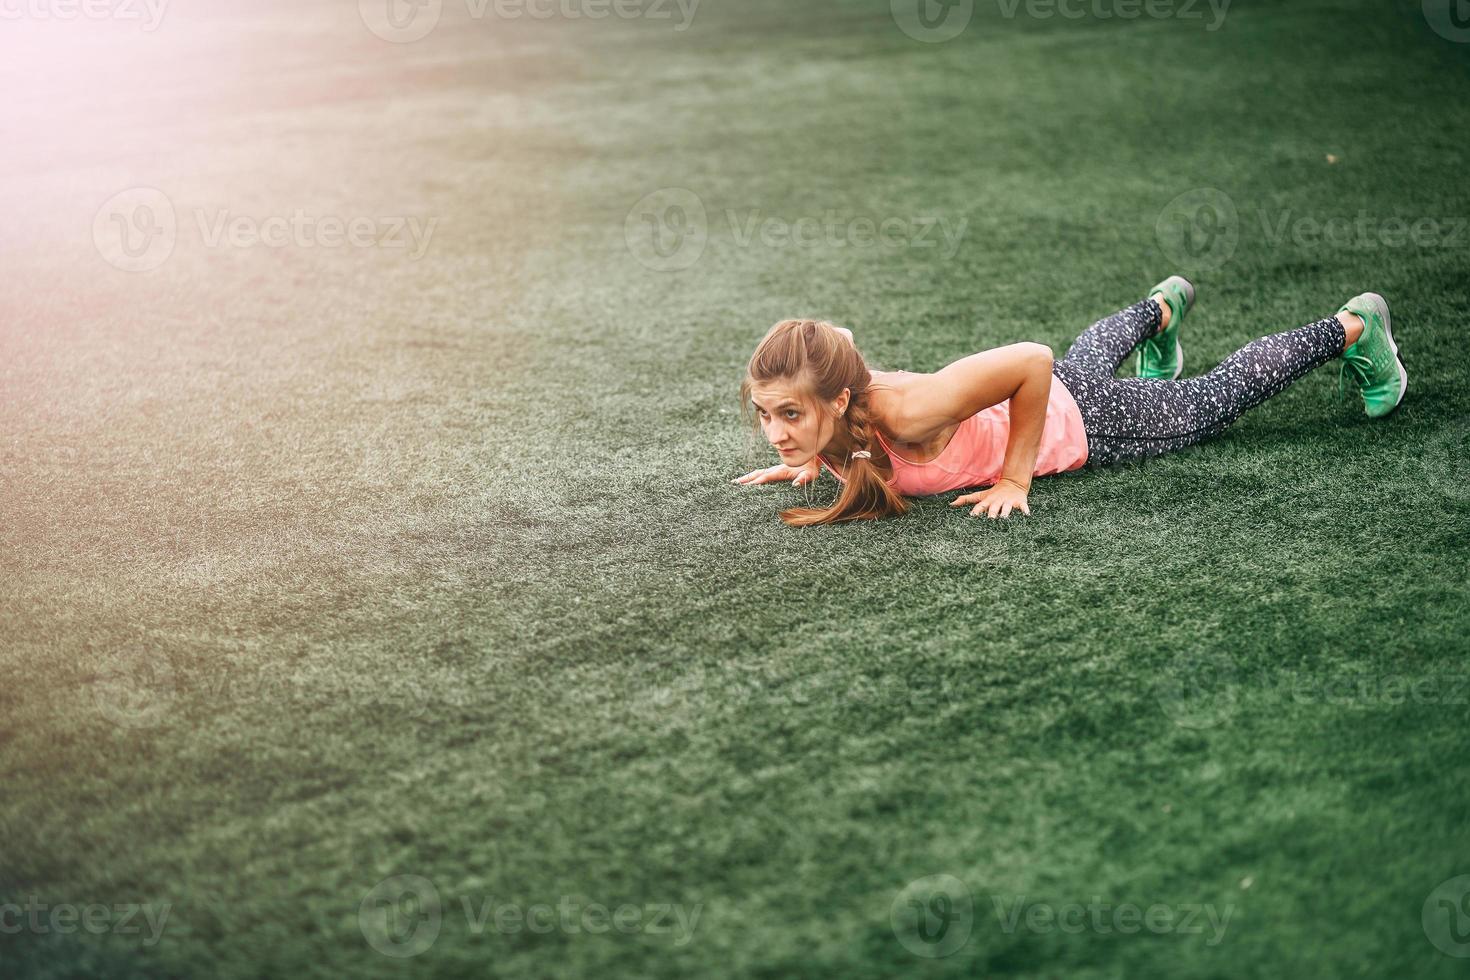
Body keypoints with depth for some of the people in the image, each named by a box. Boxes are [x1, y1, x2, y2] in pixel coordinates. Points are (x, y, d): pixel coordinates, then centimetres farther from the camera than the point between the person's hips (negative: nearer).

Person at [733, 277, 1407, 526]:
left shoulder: (906, 414, -46)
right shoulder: (815, 387, -28)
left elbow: (1033, 361, -39)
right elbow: (841, 337, -3)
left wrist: (1015, 480, -35)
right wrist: (813, 460, -8)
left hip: (1077, 421, -6)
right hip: (1006, 399, 6)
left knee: (1216, 400, 19)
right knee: (1091, 352, 40)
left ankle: (1354, 327, 41)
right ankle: (1165, 306, 72)